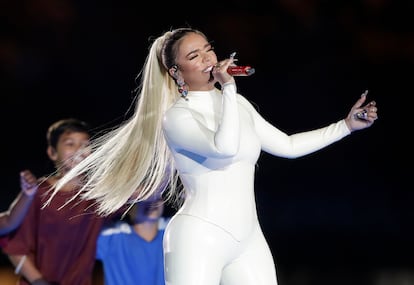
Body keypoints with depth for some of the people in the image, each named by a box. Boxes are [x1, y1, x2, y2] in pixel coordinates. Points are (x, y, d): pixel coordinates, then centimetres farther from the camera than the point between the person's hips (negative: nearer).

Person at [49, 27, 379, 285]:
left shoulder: (237, 104, 13)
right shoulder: (177, 117, -9)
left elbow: (287, 146, 20)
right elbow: (225, 147, -27)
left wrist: (347, 125, 18)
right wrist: (228, 87, -18)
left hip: (247, 238, 7)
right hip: (199, 237, -7)